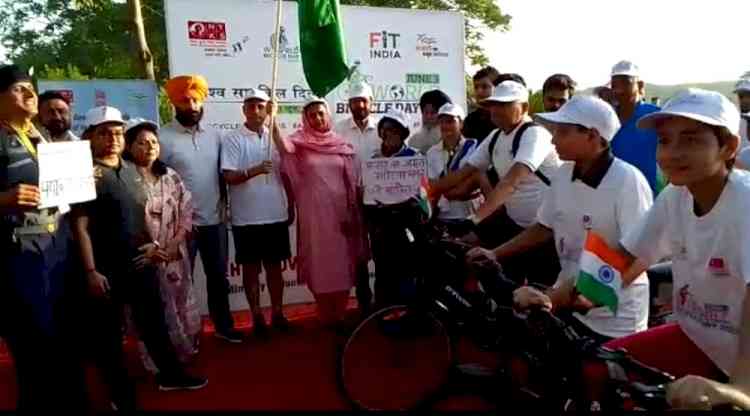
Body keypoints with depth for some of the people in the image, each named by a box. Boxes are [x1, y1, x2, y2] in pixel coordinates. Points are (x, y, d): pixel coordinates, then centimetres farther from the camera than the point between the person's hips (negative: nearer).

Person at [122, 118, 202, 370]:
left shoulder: (171, 176, 9)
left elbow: (186, 211, 6)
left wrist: (175, 243, -6)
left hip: (175, 254, 4)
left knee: (179, 306, 10)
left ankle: (182, 354, 28)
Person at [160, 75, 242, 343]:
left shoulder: (214, 135, 5)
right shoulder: (163, 137, -10)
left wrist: (224, 206, 3)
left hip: (215, 220, 4)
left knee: (218, 277, 15)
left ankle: (223, 326, 31)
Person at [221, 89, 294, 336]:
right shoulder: (233, 139, -4)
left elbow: (286, 175, 11)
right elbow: (228, 177, -12)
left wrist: (291, 207, 11)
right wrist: (254, 171, -29)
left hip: (276, 216, 3)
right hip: (246, 218, -3)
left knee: (274, 266, 13)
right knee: (251, 268, 8)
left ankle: (277, 312, 25)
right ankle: (257, 316, 20)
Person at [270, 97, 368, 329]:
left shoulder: (342, 144, 6)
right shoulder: (300, 142, 0)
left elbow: (353, 182, 6)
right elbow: (282, 146, -24)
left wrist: (352, 214, 1)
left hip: (340, 211, 2)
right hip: (314, 213, -2)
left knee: (342, 263, 6)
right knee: (320, 263, 4)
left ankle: (340, 315, 19)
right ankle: (327, 317, 17)